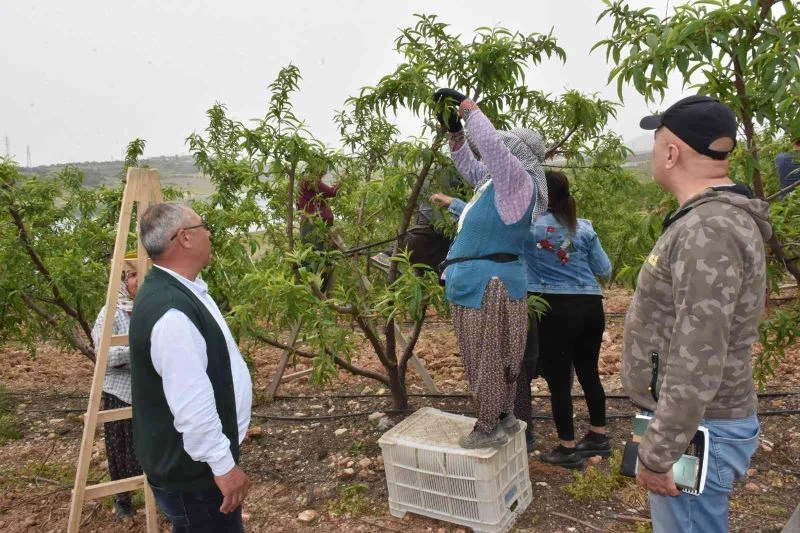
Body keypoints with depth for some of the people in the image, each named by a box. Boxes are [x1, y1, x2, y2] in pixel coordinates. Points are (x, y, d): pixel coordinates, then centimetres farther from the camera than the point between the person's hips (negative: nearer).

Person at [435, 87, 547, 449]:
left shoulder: (518, 181, -13)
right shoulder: (500, 181, 14)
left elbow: (491, 144, -26)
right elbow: (470, 167, 28)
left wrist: (467, 106, -14)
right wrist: (454, 130, 15)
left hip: (488, 285, -10)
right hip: (479, 282, 10)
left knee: (485, 358, 0)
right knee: (494, 357, 18)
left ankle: (488, 429, 12)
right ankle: (503, 417, 31)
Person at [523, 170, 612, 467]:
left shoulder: (528, 226, -7)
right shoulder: (584, 228, 5)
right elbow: (605, 270, 10)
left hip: (557, 311, -5)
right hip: (590, 307, 6)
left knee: (558, 380, 6)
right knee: (589, 373, 19)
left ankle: (567, 449, 16)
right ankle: (598, 437, 34)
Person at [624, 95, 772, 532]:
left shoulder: (709, 232, -24)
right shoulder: (712, 219, 9)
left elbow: (698, 365, -27)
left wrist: (656, 454, -21)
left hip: (695, 431, -9)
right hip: (687, 418, 9)